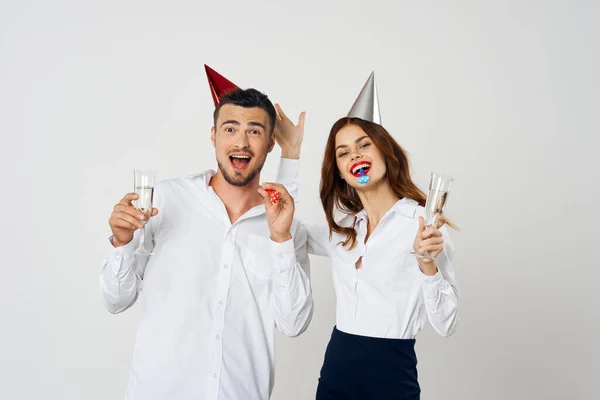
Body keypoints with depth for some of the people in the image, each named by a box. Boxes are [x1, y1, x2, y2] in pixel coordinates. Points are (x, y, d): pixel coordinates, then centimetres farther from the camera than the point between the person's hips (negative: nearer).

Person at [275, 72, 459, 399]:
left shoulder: (423, 223, -11)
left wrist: (428, 266, -29)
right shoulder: (341, 230, 6)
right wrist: (290, 154, 5)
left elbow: (445, 324, -11)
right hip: (334, 372, 5)